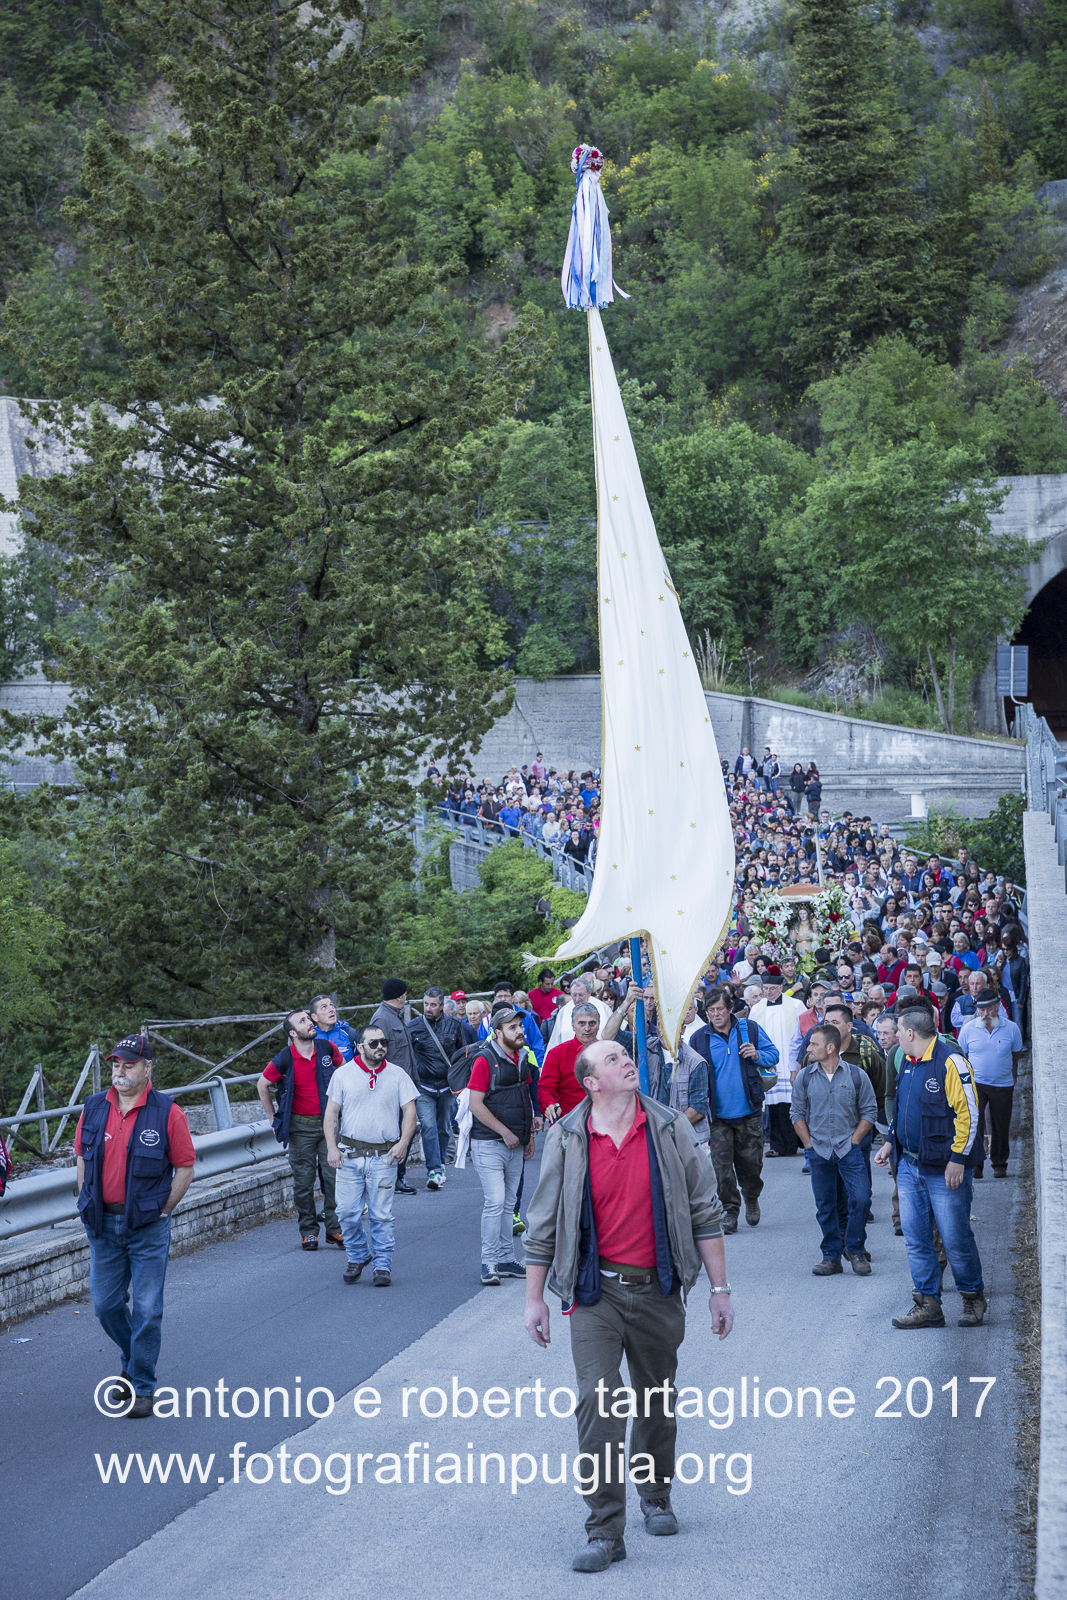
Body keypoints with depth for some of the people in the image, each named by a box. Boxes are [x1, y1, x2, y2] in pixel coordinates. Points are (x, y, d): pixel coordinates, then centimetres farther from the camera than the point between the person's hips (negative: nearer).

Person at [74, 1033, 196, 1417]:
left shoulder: (167, 1112, -8)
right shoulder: (94, 1108, 3)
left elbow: (185, 1168, -3)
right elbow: (82, 1161, 13)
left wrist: (161, 1211, -7)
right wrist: (89, 1206, 5)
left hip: (148, 1227, -4)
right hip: (103, 1225, 4)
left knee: (146, 1308, -1)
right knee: (105, 1304, 10)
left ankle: (143, 1387, 9)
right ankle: (133, 1362, 35)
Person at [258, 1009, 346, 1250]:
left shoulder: (327, 1048, -2)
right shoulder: (283, 1060, -11)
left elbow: (342, 1068, 20)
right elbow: (262, 1085, 4)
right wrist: (273, 1117, 7)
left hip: (329, 1122, 2)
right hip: (300, 1126, -2)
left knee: (333, 1176, 0)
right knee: (304, 1180, 3)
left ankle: (335, 1229, 7)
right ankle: (308, 1230, 13)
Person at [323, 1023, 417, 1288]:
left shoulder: (397, 1075, 5)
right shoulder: (343, 1074, 4)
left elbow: (409, 1111, 5)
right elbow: (331, 1114, 6)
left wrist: (403, 1142, -9)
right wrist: (332, 1147, -4)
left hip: (384, 1156, -1)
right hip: (349, 1155, 1)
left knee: (381, 1216, -1)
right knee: (347, 1212, 0)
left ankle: (382, 1266, 9)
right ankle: (357, 1256, 22)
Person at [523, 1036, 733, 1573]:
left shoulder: (669, 1130, 0)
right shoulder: (566, 1140, -3)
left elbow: (704, 1211, 4)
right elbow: (543, 1225, 5)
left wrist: (719, 1289, 2)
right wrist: (534, 1300, 4)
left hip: (658, 1291, 2)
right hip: (595, 1292, -2)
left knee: (657, 1402, 14)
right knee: (598, 1402, -12)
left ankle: (655, 1496, 37)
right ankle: (604, 1530, -7)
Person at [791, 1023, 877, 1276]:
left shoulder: (856, 1075, -3)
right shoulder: (805, 1077, 1)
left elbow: (869, 1111, 3)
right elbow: (797, 1113, 8)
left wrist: (853, 1141, -3)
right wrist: (809, 1145, 1)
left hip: (849, 1148, -1)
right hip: (819, 1151, 2)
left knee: (861, 1198, -11)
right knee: (825, 1207, 5)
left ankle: (855, 1249, 8)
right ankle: (831, 1256, 15)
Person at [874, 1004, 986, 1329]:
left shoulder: (950, 1062, -14)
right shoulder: (908, 1062, 12)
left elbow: (968, 1113, -15)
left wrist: (958, 1159, -17)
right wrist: (891, 1142, 17)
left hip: (944, 1169, -8)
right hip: (909, 1165, 8)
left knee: (955, 1238, 0)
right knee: (915, 1238, 6)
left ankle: (972, 1297, 20)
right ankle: (928, 1304, 12)